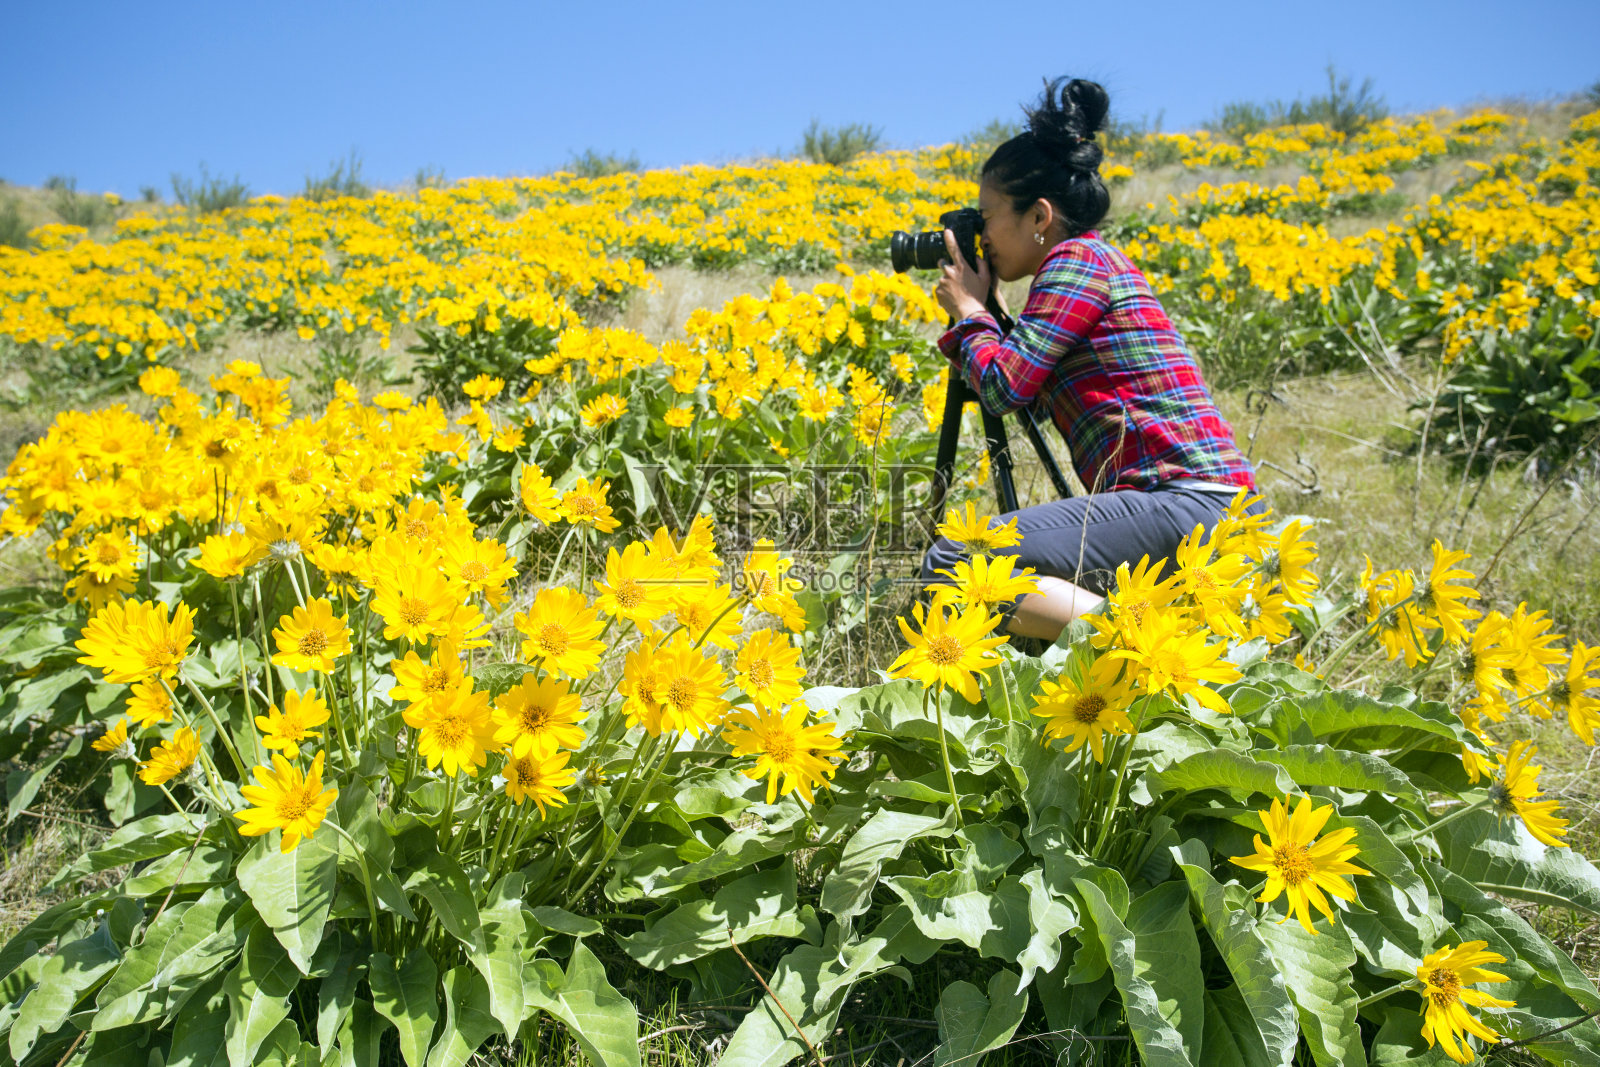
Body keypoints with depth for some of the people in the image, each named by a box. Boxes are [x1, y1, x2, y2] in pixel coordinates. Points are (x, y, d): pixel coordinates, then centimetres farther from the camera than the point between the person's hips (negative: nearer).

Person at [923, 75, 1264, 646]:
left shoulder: (1078, 258, -4)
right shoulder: (1103, 262, 24)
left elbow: (1003, 385, -12)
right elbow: (1032, 391, 31)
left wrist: (969, 311, 6)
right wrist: (972, 314, 25)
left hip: (1186, 506, -11)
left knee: (952, 563, -19)